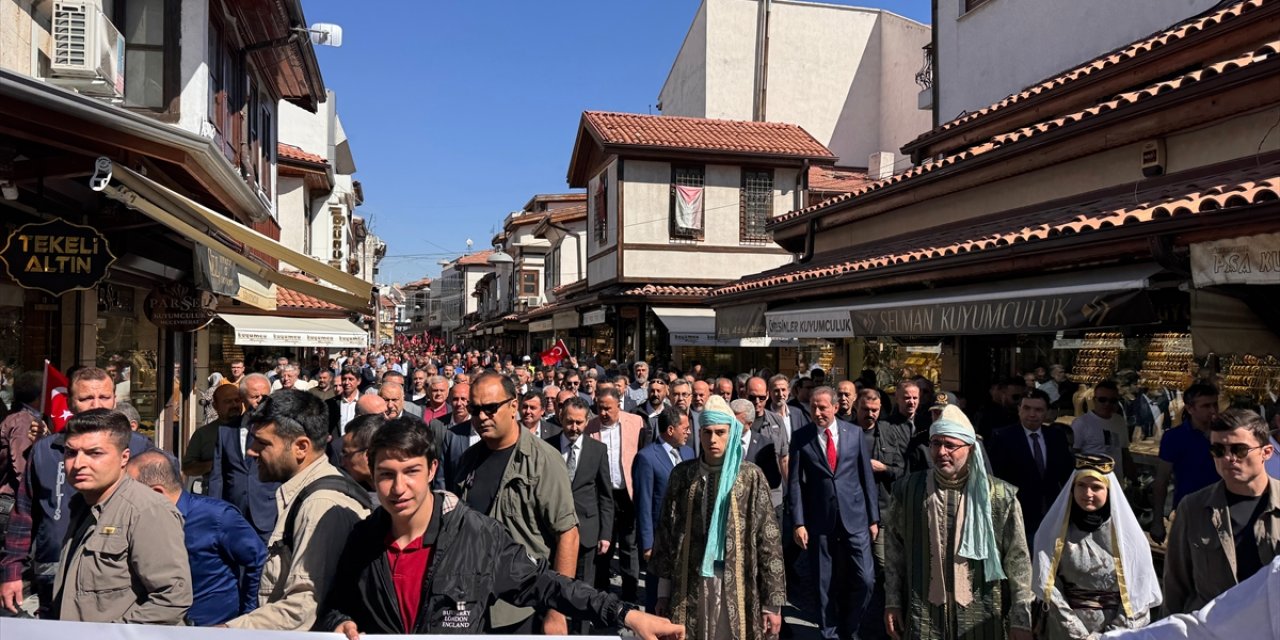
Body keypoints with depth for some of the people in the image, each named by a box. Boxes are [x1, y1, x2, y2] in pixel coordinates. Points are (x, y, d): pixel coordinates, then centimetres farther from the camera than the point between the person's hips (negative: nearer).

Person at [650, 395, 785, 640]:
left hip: (736, 588, -2)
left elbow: (769, 540, -4)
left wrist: (773, 601, -7)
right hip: (690, 588, 2)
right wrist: (663, 591, 6)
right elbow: (666, 532, 7)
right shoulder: (682, 474, 2)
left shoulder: (751, 477, -4)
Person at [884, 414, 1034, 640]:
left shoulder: (1000, 495, -5)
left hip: (981, 618, -1)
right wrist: (892, 602, 4)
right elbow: (894, 549, 6)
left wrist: (1021, 619, -2)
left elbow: (1018, 561, -2)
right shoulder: (908, 489, 0)